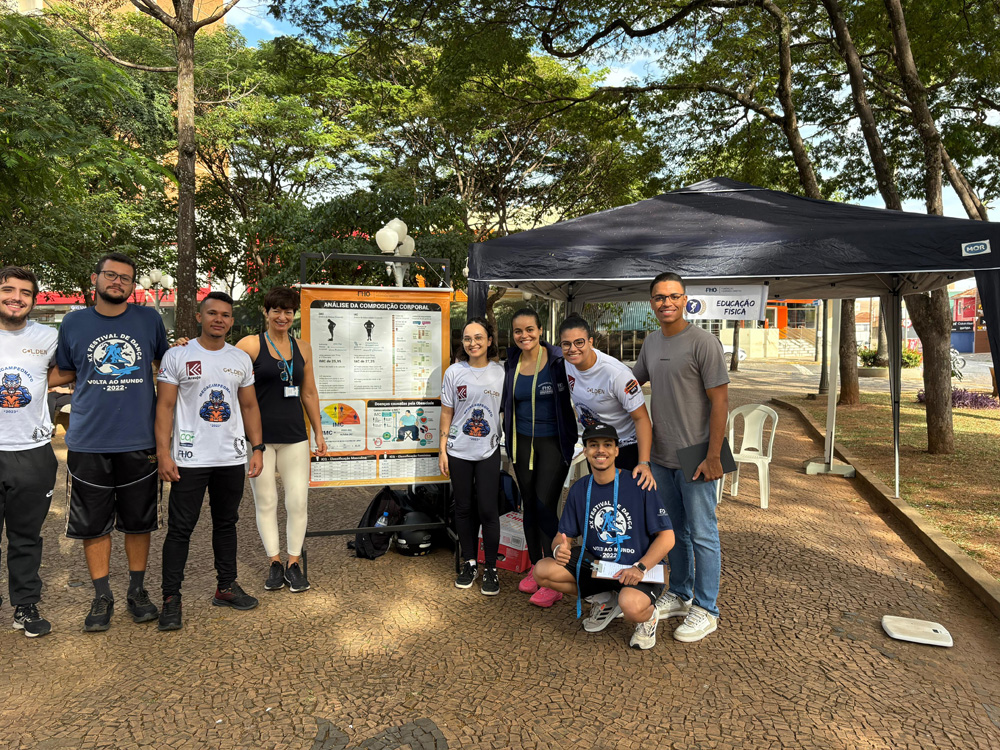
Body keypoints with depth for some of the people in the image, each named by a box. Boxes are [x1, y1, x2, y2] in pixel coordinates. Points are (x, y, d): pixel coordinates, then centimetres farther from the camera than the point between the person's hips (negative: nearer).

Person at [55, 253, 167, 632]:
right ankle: (102, 597, 23)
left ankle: (137, 590, 27)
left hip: (139, 441, 0)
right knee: (93, 524, 7)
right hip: (88, 442, 1)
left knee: (138, 521, 10)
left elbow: (165, 364, 20)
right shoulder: (74, 322, 5)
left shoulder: (149, 319, 4)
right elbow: (63, 372, 16)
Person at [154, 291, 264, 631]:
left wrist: (257, 448, 5)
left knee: (226, 523, 13)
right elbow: (165, 406, -4)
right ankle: (171, 598, 11)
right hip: (190, 459, -4)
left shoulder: (241, 359, 9)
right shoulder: (177, 356, -2)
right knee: (180, 528, 0)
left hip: (232, 458, 4)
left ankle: (226, 587, 26)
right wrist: (163, 453, -12)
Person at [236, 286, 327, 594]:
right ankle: (274, 562, 20)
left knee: (298, 500, 2)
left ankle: (294, 562, 17)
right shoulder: (250, 345, -2)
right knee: (266, 502, 6)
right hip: (259, 436, -3)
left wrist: (318, 432, 14)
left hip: (294, 435, 3)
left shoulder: (303, 348, 10)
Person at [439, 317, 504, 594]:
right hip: (459, 451, 1)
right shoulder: (454, 372, -1)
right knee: (464, 508, 10)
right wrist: (442, 450, 1)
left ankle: (491, 568, 15)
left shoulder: (501, 373, -1)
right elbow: (447, 413, 3)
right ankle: (469, 563, 26)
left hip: (488, 451, -1)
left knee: (488, 509, -1)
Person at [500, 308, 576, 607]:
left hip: (554, 444, -5)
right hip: (522, 443, 5)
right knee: (529, 506, 12)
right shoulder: (511, 364, 3)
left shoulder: (558, 360, -11)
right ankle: (535, 567, 30)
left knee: (545, 507, -8)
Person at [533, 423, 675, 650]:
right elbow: (562, 535, 6)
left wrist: (640, 568, -25)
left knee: (631, 606, -37)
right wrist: (559, 548, -19)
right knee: (543, 571, -14)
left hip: (637, 571, -5)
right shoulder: (580, 489, 2)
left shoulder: (638, 485, -13)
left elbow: (667, 537, -12)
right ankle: (605, 600, 9)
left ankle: (649, 615, 4)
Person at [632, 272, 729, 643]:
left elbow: (720, 401, -14)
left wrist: (713, 456, -17)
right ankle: (679, 595, 34)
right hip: (661, 456, 7)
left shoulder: (703, 342, -13)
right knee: (675, 531, 18)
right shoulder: (651, 342, 9)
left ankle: (706, 609, 17)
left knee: (701, 534, 3)